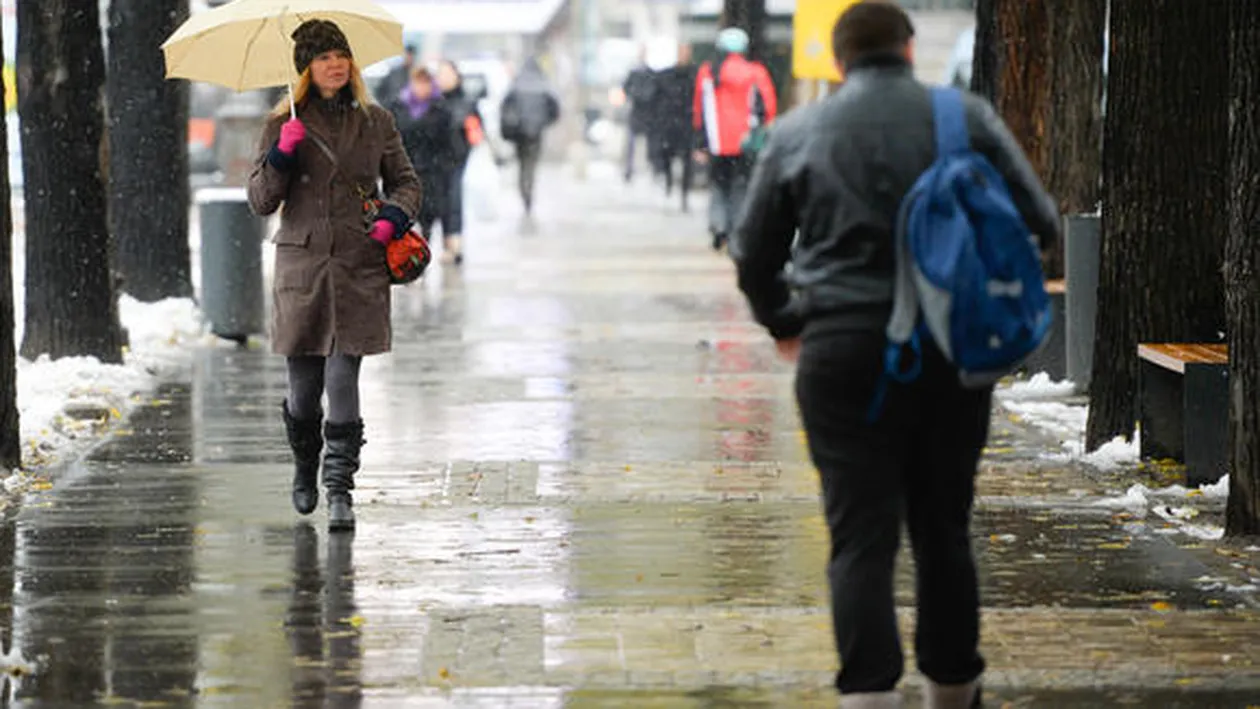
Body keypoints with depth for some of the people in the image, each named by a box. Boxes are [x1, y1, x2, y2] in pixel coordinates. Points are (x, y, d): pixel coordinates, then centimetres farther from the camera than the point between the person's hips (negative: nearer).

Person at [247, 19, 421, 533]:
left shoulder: (375, 123, 8)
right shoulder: (284, 125, 4)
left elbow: (405, 180, 18)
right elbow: (261, 202, 3)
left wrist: (395, 217, -1)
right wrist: (281, 155, -13)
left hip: (358, 270, 0)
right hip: (301, 266, 0)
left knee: (343, 379, -9)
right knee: (303, 387, 4)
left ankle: (339, 490, -4)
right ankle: (304, 468, 32)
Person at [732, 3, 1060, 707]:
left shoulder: (796, 134, 4)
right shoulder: (969, 119, 2)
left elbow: (754, 252, 12)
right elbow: (1041, 221, 4)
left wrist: (784, 321, 29)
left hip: (843, 353, -1)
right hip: (952, 352, 1)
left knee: (861, 540, -2)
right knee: (944, 532, 14)